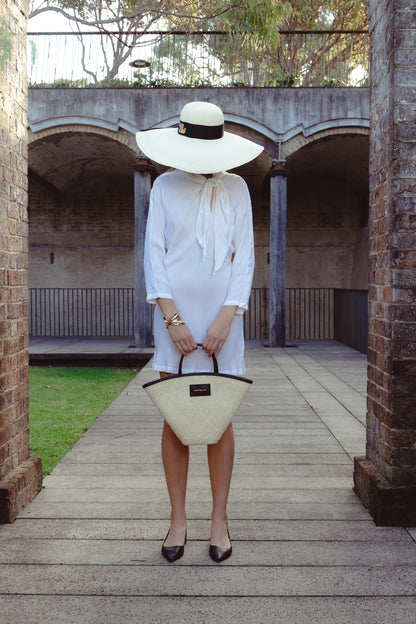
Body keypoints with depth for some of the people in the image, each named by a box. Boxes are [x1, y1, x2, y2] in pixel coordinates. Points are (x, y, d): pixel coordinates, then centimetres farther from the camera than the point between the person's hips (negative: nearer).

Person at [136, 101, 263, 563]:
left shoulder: (236, 188, 6)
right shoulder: (164, 186, 5)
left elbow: (244, 256, 2)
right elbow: (154, 252, -1)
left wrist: (225, 319, -10)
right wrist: (173, 318, -11)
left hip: (221, 315, 0)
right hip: (174, 314, 0)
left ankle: (219, 520, 16)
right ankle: (178, 519, 16)